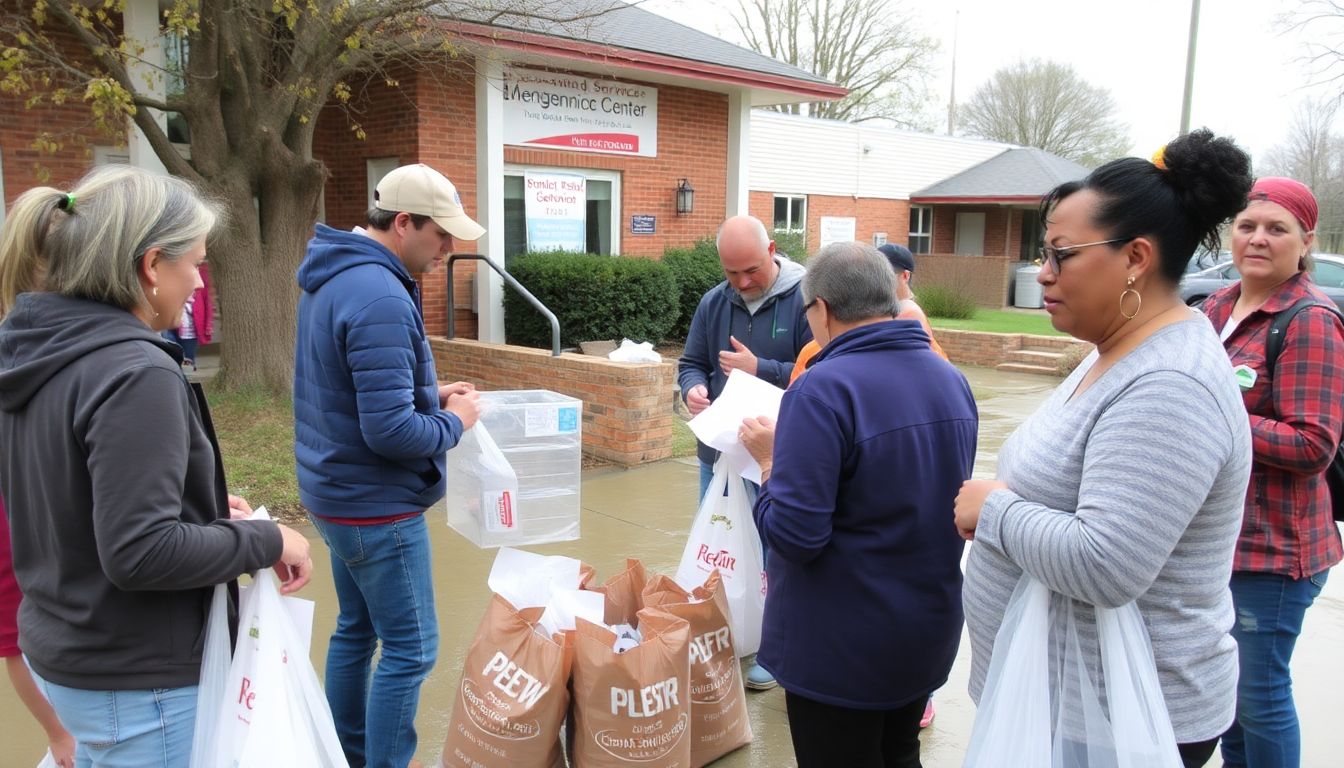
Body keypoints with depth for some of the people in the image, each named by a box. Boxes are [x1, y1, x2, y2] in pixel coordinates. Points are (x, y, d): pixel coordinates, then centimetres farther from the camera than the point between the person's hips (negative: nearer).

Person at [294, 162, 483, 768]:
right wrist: (454, 421, -11)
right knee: (410, 649, 1)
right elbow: (390, 432, -28)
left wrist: (427, 393, 9)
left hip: (340, 492, 10)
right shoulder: (380, 297, -25)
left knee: (357, 629, 21)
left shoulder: (333, 277, 8)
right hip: (376, 504, -10)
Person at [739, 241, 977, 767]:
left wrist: (770, 460, -10)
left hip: (841, 648, -7)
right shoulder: (952, 380, 0)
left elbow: (792, 534, -27)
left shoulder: (823, 391, -24)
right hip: (929, 631, 7)